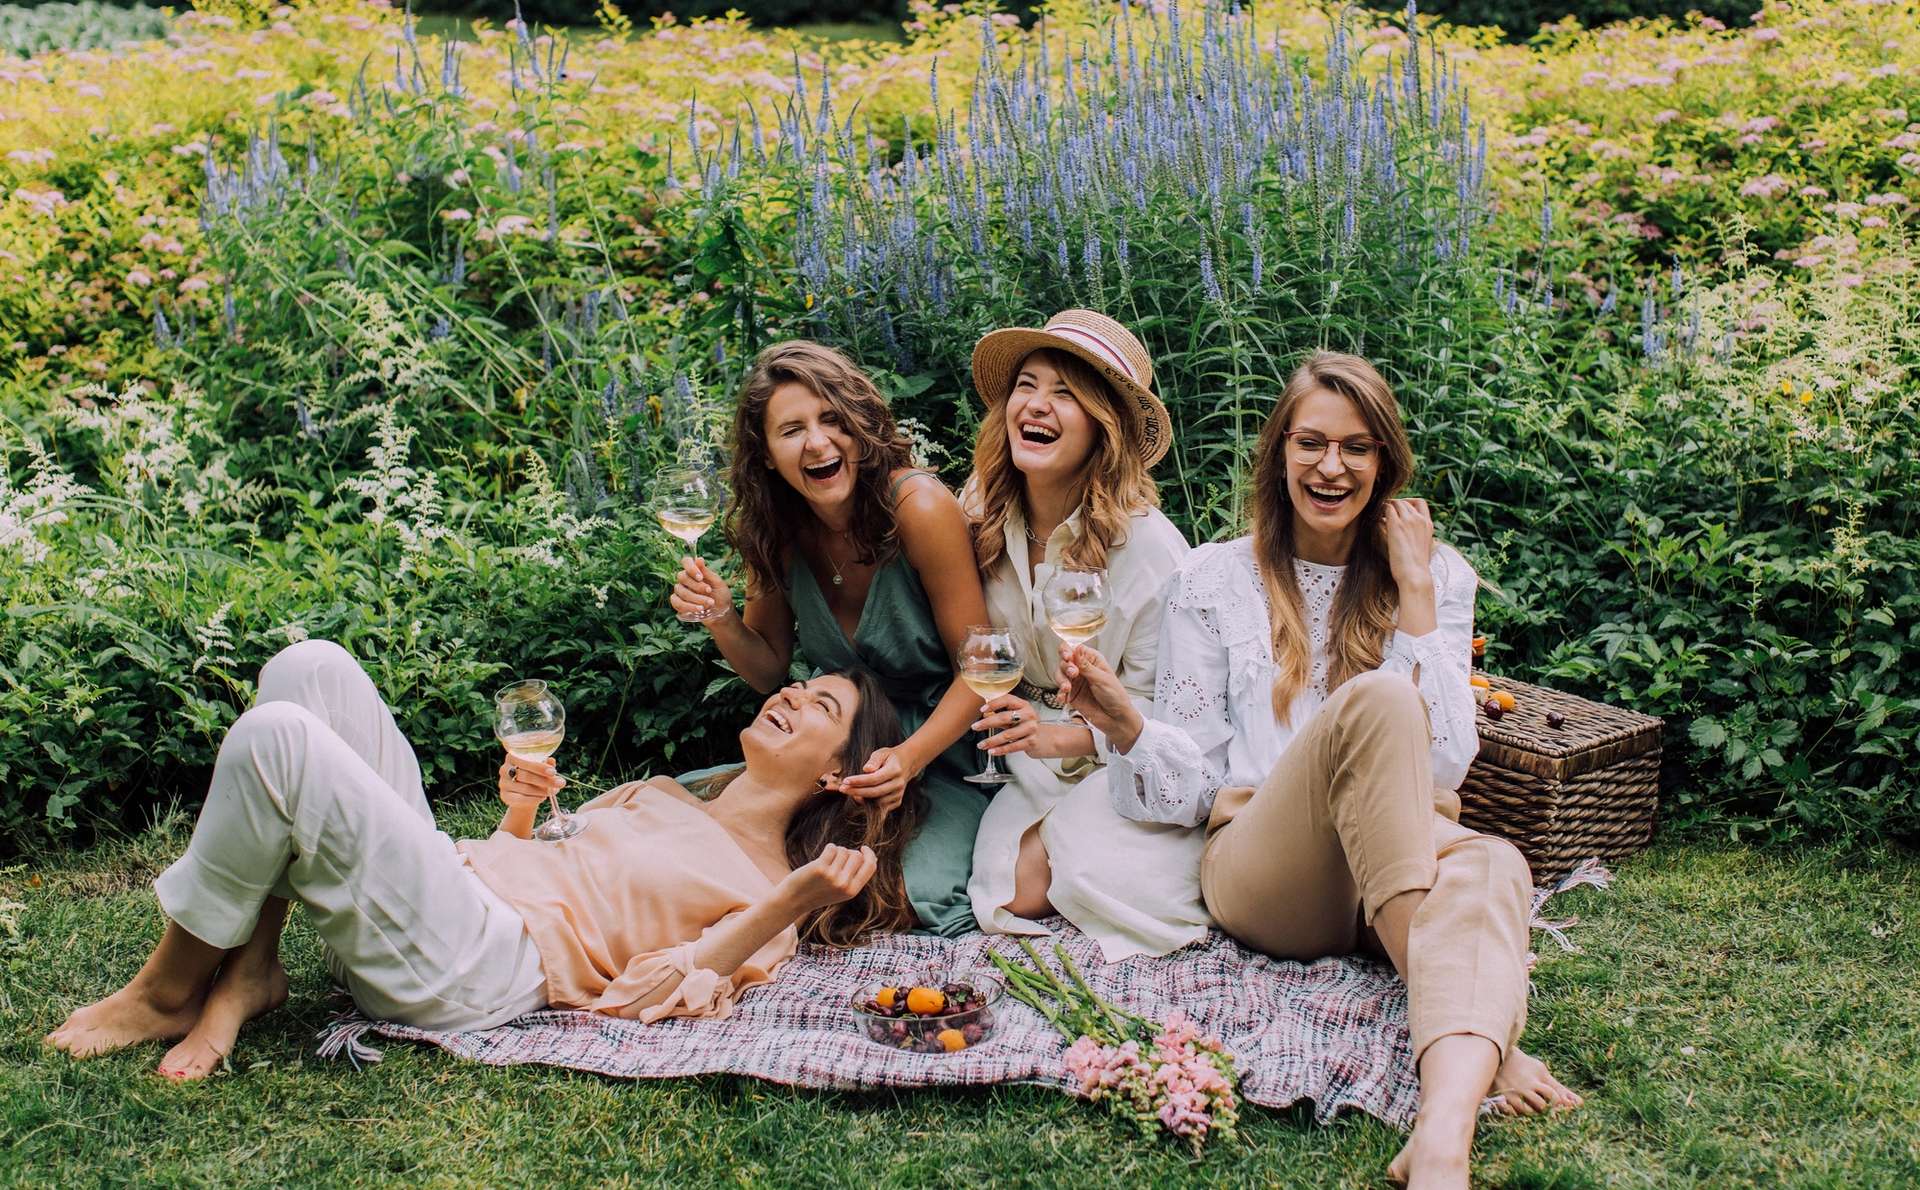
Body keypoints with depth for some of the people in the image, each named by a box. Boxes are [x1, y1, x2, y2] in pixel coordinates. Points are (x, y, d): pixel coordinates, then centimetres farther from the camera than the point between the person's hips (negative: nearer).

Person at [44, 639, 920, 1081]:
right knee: (310, 668, -7)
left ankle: (168, 992, -4)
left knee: (276, 736, -24)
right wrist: (520, 810, 11)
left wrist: (799, 900, -21)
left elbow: (651, 995, -12)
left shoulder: (764, 894, 4)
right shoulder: (660, 796, 27)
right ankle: (247, 973, -8)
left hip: (471, 975, -8)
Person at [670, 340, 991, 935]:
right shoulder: (777, 530, -5)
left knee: (922, 899, -28)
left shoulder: (919, 507, -21)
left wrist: (909, 758, -30)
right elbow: (771, 671, 7)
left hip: (941, 748, -4)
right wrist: (720, 618, -14)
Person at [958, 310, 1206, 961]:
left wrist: (1063, 738, -27)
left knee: (1098, 881, -28)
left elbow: (1157, 708, -13)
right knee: (1017, 892, -20)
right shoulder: (985, 523, -4)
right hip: (1034, 767, 4)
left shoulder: (1147, 545, -18)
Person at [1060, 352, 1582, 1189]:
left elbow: (1443, 763, 1)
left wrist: (1415, 597, -3)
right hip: (1260, 871, -1)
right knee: (1374, 699, -32)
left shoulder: (1440, 575, 13)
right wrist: (1126, 726, -15)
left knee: (1491, 864, -37)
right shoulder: (1216, 579, 10)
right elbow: (1195, 774, 6)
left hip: (1407, 858, 2)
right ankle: (1479, 1042, -36)